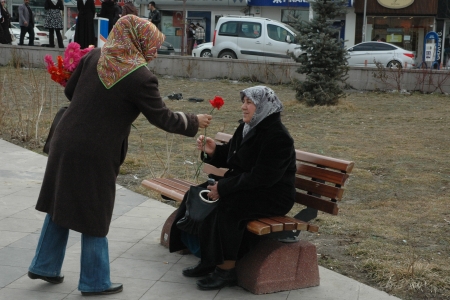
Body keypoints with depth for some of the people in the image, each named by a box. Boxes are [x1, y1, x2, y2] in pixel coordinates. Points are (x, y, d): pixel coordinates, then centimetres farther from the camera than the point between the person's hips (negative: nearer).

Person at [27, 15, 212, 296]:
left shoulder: (94, 56, 2)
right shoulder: (141, 78, -16)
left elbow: (70, 91, 12)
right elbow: (163, 118, -7)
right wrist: (194, 121, 8)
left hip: (65, 142, 7)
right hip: (95, 154, -6)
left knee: (61, 205, 20)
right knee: (94, 216, 8)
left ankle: (44, 266, 34)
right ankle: (95, 282, 22)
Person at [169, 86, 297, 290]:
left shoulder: (277, 136, -20)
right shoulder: (247, 127, 7)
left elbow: (262, 177, -27)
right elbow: (231, 159, 16)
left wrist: (224, 187, -25)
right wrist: (213, 151, -6)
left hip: (272, 196, -10)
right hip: (245, 187, 10)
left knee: (225, 206, -31)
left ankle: (226, 270, -16)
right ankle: (208, 260, 3)